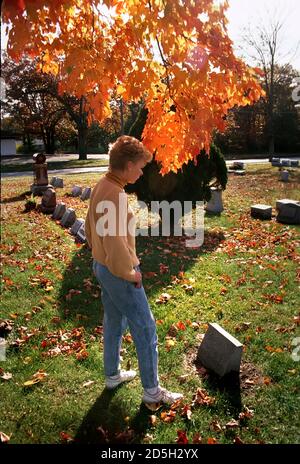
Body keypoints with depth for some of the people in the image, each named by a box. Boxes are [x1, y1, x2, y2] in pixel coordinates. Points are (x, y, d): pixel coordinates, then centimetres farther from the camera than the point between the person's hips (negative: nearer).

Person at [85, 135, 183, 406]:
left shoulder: (101, 187, 5)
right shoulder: (114, 194, -26)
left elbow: (90, 228, 15)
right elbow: (116, 243, -29)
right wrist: (130, 273, -15)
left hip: (102, 267, 10)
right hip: (118, 273, -10)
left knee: (114, 322, 23)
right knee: (145, 329, 4)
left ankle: (113, 375, 41)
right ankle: (152, 391, 20)